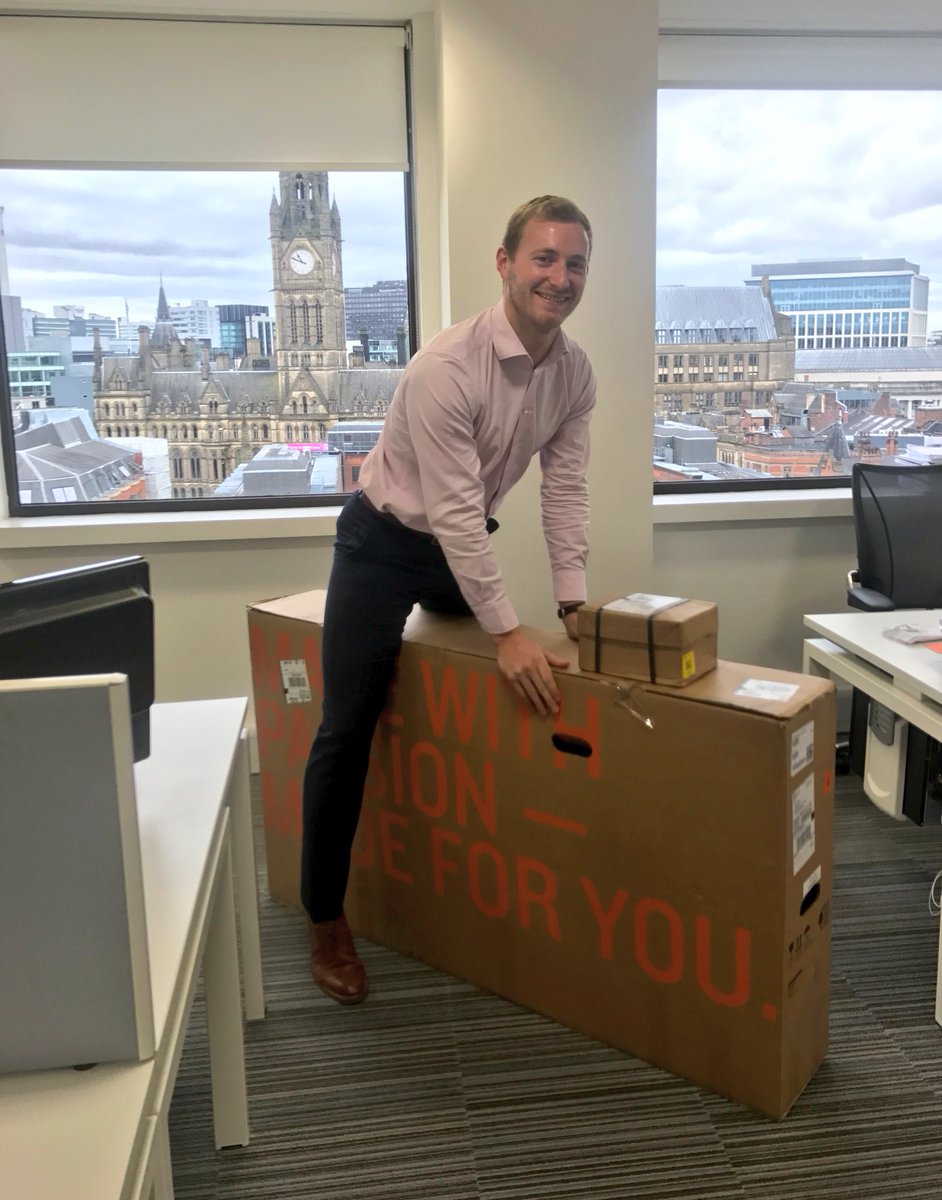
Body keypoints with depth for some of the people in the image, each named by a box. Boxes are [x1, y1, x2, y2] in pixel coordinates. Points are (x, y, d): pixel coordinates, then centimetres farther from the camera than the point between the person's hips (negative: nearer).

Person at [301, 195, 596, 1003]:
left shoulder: (576, 372, -7)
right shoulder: (447, 366, -29)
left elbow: (565, 486, -3)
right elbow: (452, 508, -30)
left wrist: (574, 601, -9)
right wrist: (507, 632, -29)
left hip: (466, 544, 7)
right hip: (385, 542, -6)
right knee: (349, 729, -4)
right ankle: (326, 918, 12)